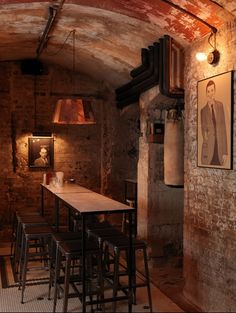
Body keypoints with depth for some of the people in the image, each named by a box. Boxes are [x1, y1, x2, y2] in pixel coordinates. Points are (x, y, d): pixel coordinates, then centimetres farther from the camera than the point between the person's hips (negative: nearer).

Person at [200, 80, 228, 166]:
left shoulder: (220, 105, 8)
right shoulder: (203, 110, 2)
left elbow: (223, 128, 6)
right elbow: (203, 130, 4)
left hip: (220, 147, 2)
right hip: (208, 148, -2)